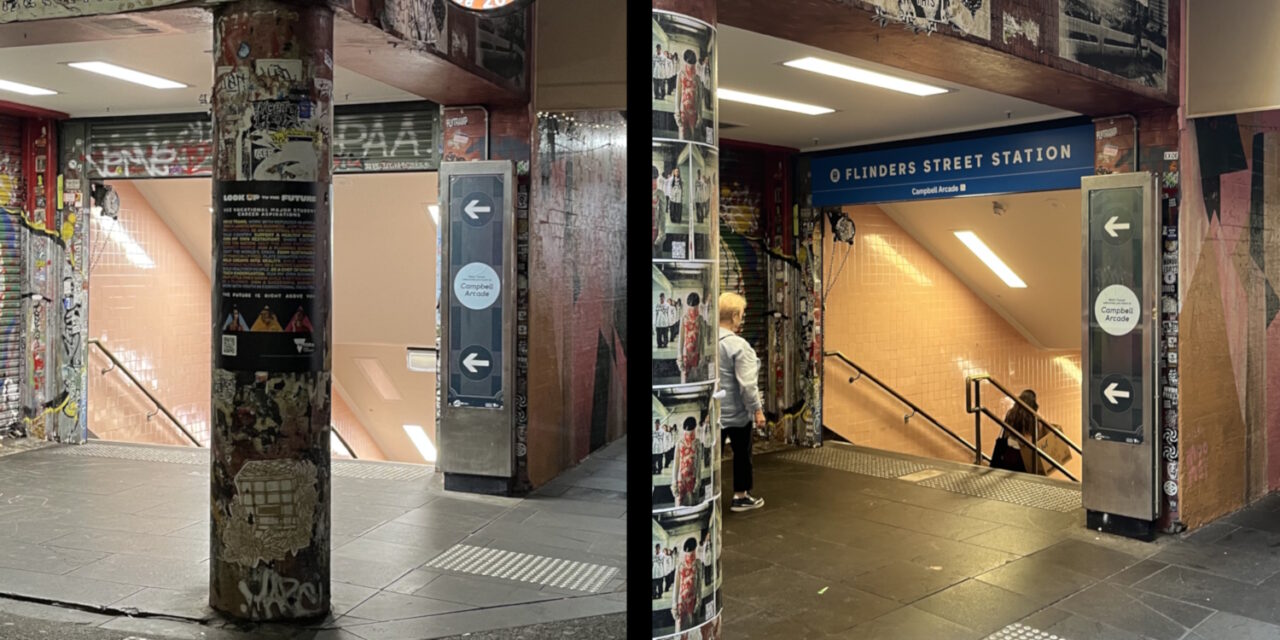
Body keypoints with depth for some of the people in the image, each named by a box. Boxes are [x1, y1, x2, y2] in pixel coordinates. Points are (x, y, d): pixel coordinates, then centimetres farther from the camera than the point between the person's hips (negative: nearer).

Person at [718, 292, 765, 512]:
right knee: (741, 453, 12)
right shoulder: (738, 345, -19)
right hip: (735, 411, -5)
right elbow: (747, 384, -19)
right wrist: (757, 410, -11)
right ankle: (740, 497, 22)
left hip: (711, 410, 5)